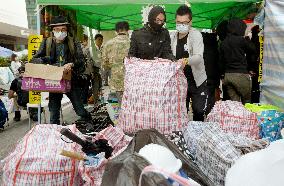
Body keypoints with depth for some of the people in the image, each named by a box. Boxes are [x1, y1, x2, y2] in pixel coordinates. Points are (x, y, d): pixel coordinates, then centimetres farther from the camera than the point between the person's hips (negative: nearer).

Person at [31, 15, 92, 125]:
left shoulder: (74, 43, 1)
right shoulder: (46, 43, 7)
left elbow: (81, 60, -7)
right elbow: (35, 59, 6)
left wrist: (72, 64, -28)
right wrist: (44, 60, -16)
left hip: (71, 80, -2)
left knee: (80, 110, 0)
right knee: (54, 113, 9)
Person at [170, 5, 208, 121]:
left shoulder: (196, 35, -12)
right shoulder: (173, 37, 4)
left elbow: (199, 57, -27)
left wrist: (186, 60, -45)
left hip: (197, 81, -4)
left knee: (199, 111, 1)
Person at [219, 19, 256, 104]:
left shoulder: (223, 42, 10)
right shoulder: (241, 40, -9)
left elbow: (221, 60, 13)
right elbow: (253, 50, 4)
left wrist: (222, 74, 18)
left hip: (227, 75, 6)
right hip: (240, 74, -6)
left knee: (234, 102, 7)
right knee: (246, 102, 7)